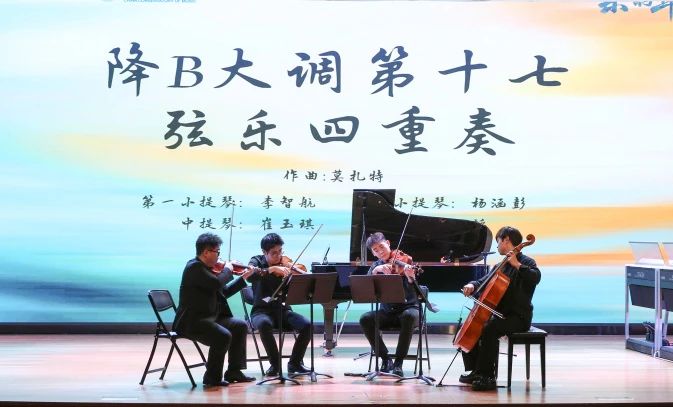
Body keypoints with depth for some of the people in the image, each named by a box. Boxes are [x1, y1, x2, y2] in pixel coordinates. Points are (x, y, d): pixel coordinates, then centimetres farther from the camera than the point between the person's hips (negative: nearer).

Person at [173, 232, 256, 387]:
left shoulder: (205, 268, 13)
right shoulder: (194, 267, -16)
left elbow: (224, 292, 22)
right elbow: (217, 283, -30)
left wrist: (244, 277, 19)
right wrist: (228, 270, -11)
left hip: (209, 317, 11)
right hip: (191, 321, -11)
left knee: (241, 326, 13)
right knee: (223, 336, -29)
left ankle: (234, 371, 14)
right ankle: (212, 378, -13)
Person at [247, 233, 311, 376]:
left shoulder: (286, 266, 5)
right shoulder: (257, 261, 1)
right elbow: (250, 276, -23)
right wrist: (272, 269, -32)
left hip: (282, 310, 2)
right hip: (262, 310, -2)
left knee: (307, 325, -24)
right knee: (264, 324, -38)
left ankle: (295, 362, -4)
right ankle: (275, 364, -18)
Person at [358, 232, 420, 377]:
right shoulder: (376, 265, 9)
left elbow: (412, 291, -18)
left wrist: (410, 278, -40)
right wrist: (375, 271, -24)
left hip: (408, 308, -3)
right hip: (387, 312, 4)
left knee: (409, 316, -38)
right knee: (365, 319, -24)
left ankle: (398, 362, -27)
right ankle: (385, 358, -11)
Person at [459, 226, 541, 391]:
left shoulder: (525, 262, -6)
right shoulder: (501, 266, 18)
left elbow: (535, 278, -26)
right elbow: (484, 281, 20)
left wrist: (517, 265, -31)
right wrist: (472, 285, 0)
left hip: (518, 317, -9)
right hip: (499, 314, 9)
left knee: (489, 329, -33)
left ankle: (487, 376, -28)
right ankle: (474, 371, 5)